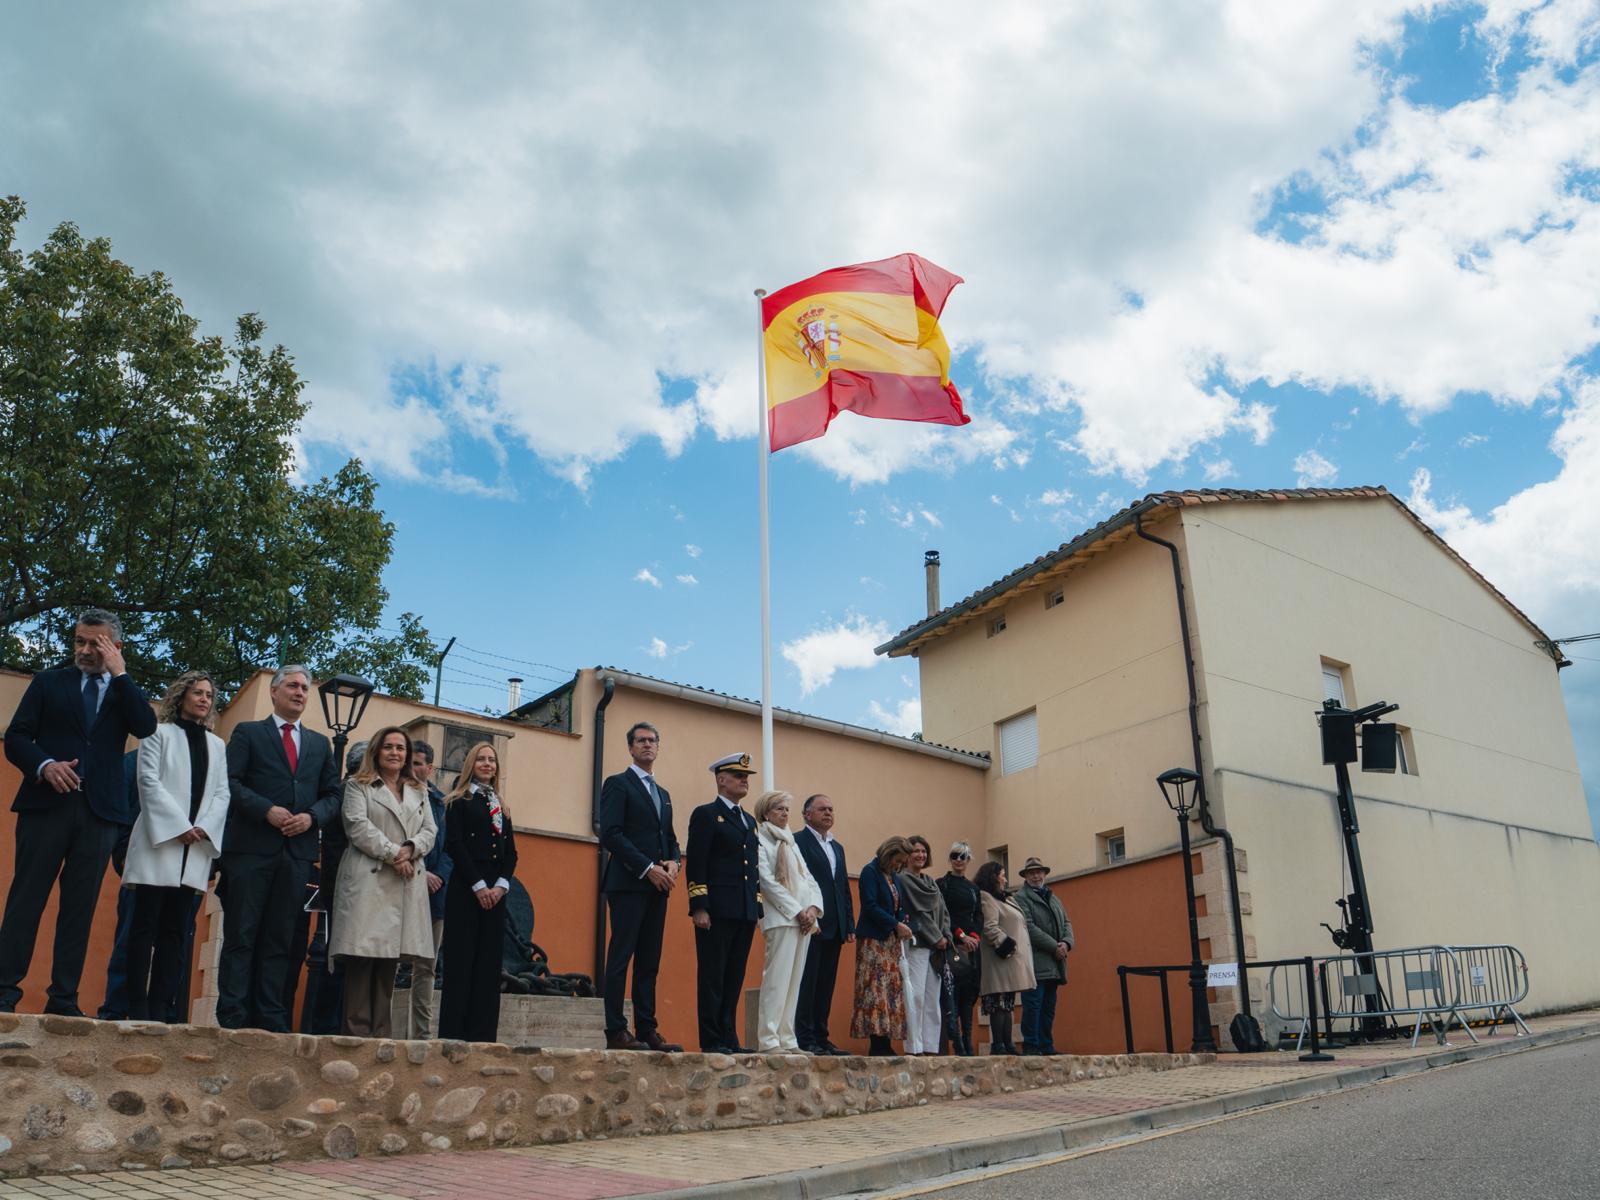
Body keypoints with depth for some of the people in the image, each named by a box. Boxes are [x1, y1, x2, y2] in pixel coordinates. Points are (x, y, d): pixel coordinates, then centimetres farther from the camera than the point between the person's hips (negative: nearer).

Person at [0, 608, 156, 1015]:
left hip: (99, 811, 1)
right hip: (47, 803, -1)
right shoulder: (49, 682, 13)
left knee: (80, 907, 2)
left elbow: (146, 727, -5)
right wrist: (45, 765, -14)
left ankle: (63, 1000, 5)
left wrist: (118, 672, -4)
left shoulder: (124, 691, 15)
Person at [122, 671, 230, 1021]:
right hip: (160, 841, -4)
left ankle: (159, 1008, 2)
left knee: (175, 929, 2)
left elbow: (221, 793, 11)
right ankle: (137, 1008, -2)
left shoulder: (217, 745, 18)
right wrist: (179, 827, -13)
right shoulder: (159, 733, 7)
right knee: (146, 924, -4)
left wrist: (204, 828, -7)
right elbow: (150, 781, -4)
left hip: (196, 849, 4)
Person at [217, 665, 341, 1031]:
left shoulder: (320, 744, 19)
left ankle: (271, 1020, 6)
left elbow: (333, 794, 15)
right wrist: (267, 810, -15)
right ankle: (232, 1018, 1)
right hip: (251, 848, -3)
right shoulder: (248, 733, 8)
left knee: (280, 941, 4)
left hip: (297, 852, 4)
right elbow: (230, 782, -3)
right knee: (241, 936, -2)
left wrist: (312, 816, -5)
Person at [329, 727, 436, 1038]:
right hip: (368, 880, -4)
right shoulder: (358, 785, 9)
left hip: (407, 882, 4)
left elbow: (429, 831, 13)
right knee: (363, 953, -10)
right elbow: (358, 826, -4)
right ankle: (357, 1031, -7)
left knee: (390, 959, 1)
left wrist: (410, 849, -8)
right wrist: (393, 853, -12)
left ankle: (381, 1033, 3)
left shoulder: (418, 792, 23)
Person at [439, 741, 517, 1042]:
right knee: (461, 963, -6)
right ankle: (453, 1033, -2)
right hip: (465, 890, -5)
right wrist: (478, 885, -14)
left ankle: (482, 1034, 4)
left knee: (489, 964, 2)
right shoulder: (458, 802, 3)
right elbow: (456, 845, -8)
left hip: (495, 892, 5)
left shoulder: (501, 808, 19)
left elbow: (511, 851, 13)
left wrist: (501, 884, -4)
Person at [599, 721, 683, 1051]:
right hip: (628, 884, -7)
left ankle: (646, 1030, 7)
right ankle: (616, 1032, -6)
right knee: (621, 957, -7)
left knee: (649, 961, 6)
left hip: (657, 887, 7)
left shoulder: (663, 794, 23)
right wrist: (648, 868, -15)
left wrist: (673, 862, 1)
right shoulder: (618, 784, 0)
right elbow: (610, 834, -11)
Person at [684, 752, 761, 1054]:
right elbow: (695, 864, -8)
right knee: (712, 977, -2)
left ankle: (730, 1039, 13)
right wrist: (699, 907, -16)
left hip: (745, 913, 7)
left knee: (735, 978, 8)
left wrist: (757, 907, 14)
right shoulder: (705, 814, -1)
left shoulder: (749, 821, 21)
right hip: (716, 911, -7)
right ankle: (711, 1041, 2)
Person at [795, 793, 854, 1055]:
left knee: (826, 985, 9)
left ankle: (821, 1037, 14)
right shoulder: (797, 841, -3)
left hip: (834, 928, 7)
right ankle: (804, 1039, -1)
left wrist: (850, 925, 12)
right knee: (807, 982, -5)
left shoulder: (837, 847, 21)